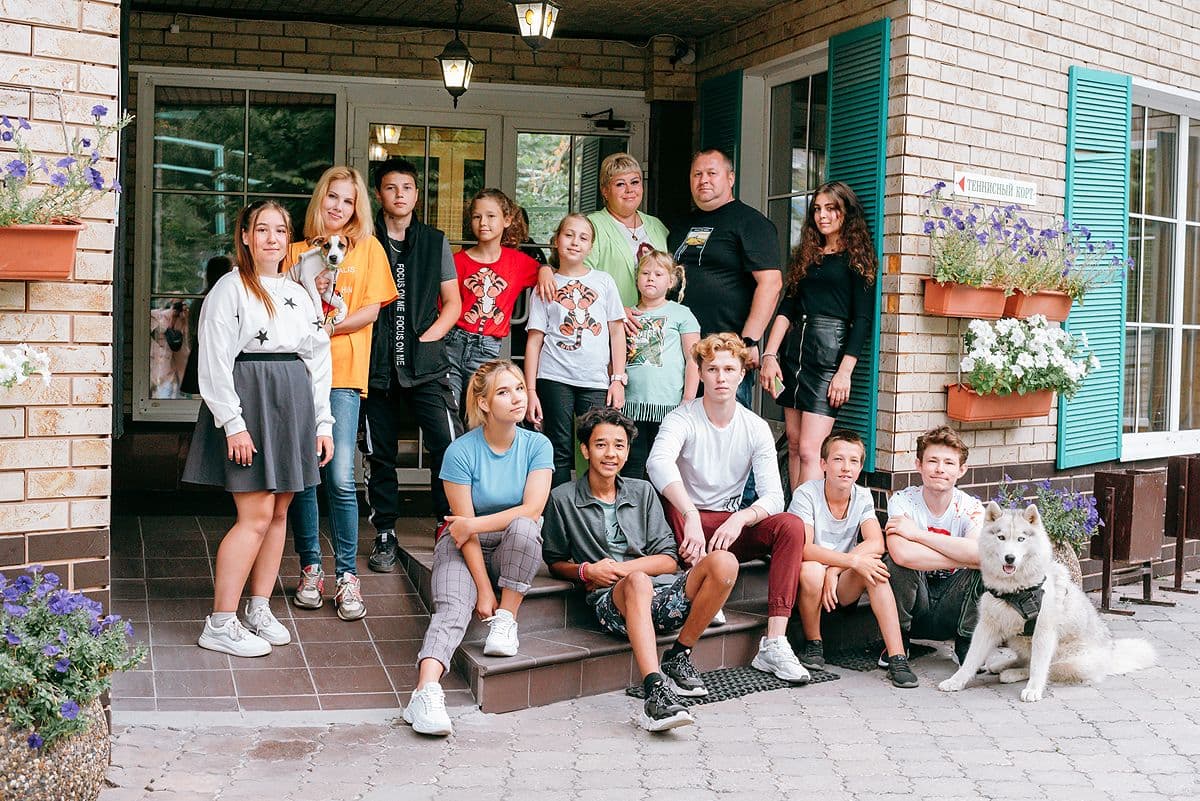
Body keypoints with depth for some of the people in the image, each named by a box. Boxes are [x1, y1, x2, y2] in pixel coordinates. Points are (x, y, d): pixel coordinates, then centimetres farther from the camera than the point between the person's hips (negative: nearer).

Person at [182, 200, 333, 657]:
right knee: (256, 515, -10)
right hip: (249, 398, -6)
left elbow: (316, 361, 16)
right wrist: (233, 423, -16)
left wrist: (322, 422, 11)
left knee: (279, 511, 8)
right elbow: (215, 362, -9)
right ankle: (220, 624, -2)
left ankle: (259, 609, 19)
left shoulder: (298, 295, 16)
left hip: (294, 403, 7)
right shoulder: (230, 289, -3)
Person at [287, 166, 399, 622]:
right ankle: (310, 569, 16)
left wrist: (329, 328, -9)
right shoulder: (298, 250, 16)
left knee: (340, 478, -10)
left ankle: (347, 576, -1)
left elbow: (372, 309, 3)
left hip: (343, 373, -2)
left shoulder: (367, 247, 11)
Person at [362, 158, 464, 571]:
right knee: (379, 453, 6)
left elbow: (452, 302, 12)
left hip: (425, 362, 0)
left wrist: (429, 336, -3)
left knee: (449, 444, -11)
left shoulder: (435, 241, 12)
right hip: (377, 363, 0)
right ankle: (385, 534, 16)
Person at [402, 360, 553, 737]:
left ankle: (506, 620, -19)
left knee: (523, 527, -32)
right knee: (453, 608, -29)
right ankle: (426, 692, -46)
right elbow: (464, 526, -13)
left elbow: (532, 509, -13)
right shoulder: (461, 451, -11)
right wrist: (483, 589, -18)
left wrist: (474, 524, -20)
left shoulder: (537, 445, -3)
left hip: (512, 549, 2)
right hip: (463, 546, -2)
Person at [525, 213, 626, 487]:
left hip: (596, 382, 1)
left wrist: (618, 379, 1)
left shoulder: (604, 281, 12)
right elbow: (534, 341, 5)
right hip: (555, 379, -1)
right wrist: (530, 391, -2)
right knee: (559, 454, 0)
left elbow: (617, 332, 11)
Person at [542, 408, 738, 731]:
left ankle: (678, 657, -11)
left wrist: (619, 568, -5)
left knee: (723, 562, -23)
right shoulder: (563, 500, 11)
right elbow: (555, 562, 15)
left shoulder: (642, 492, 19)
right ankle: (656, 691, -53)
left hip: (660, 594, 4)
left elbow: (669, 560, 12)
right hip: (612, 602, -4)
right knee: (638, 581, -40)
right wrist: (586, 571, -6)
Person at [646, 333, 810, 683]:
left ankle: (774, 645, -27)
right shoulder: (681, 420, -11)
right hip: (685, 525, -3)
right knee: (662, 486, -33)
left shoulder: (756, 428, 0)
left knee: (791, 526, -24)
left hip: (731, 525, 3)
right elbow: (658, 461, -35)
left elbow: (773, 497, -9)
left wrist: (740, 518, -31)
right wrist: (691, 517, -49)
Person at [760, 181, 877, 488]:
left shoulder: (856, 257, 0)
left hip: (830, 353, -6)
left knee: (809, 450, -13)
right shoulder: (807, 255, 18)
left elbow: (862, 319, -6)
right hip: (795, 349, 7)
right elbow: (787, 307, 11)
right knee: (794, 444, 6)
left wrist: (845, 372, -14)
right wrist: (769, 355, -1)